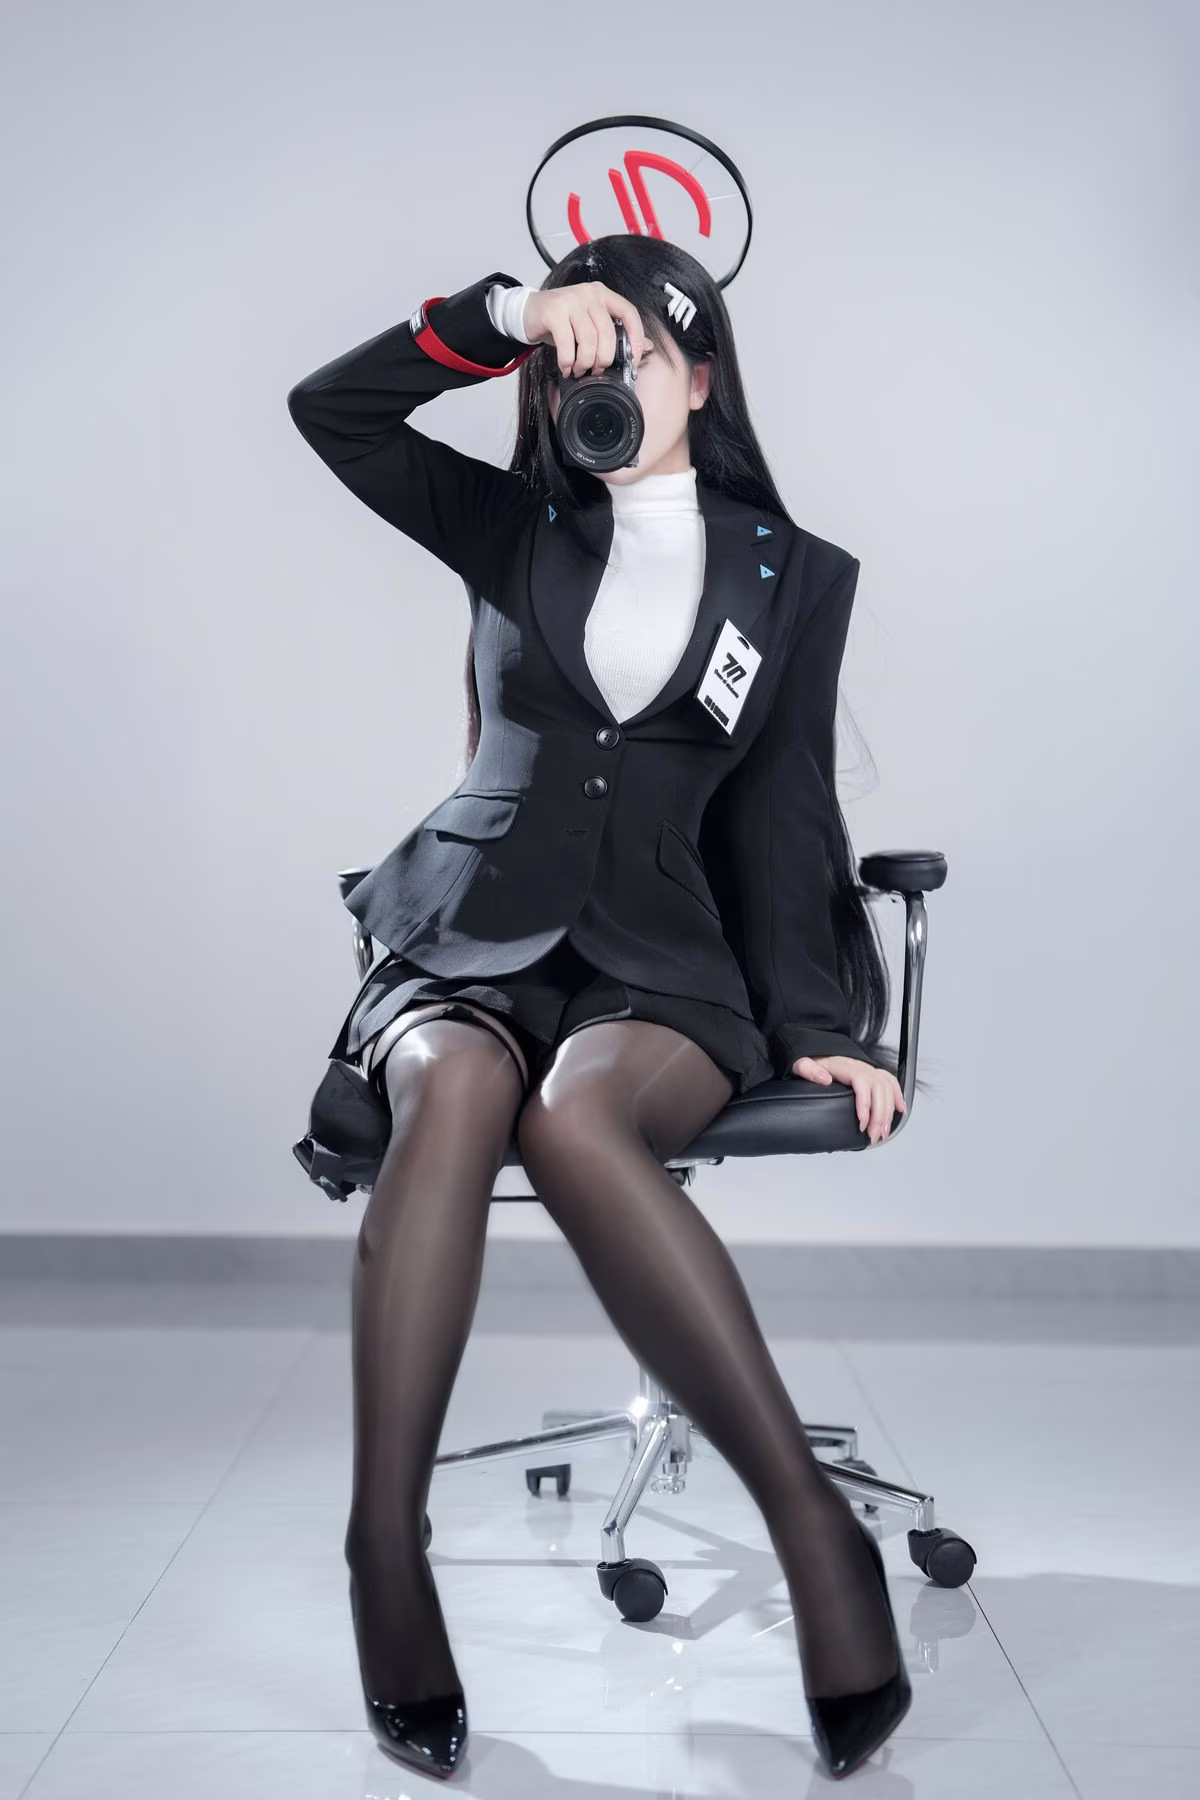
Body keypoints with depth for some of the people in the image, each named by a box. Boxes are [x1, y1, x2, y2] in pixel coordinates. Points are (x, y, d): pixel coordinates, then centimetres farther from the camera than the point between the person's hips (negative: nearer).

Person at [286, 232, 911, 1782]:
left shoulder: (796, 575, 12)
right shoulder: (514, 531, 15)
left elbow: (781, 813, 7)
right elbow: (330, 410, 5)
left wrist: (816, 1026, -3)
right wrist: (504, 314, -6)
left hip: (667, 969, -1)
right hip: (472, 947, 1)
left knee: (578, 1120, -37)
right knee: (455, 1090, -36)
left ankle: (810, 1526, -32)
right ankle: (387, 1555, -32)